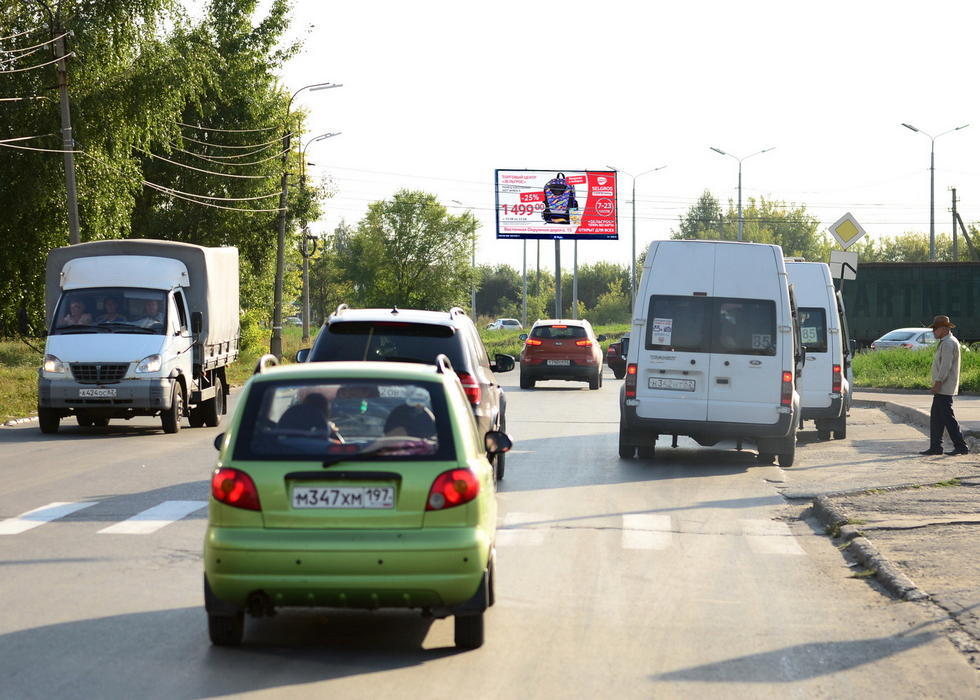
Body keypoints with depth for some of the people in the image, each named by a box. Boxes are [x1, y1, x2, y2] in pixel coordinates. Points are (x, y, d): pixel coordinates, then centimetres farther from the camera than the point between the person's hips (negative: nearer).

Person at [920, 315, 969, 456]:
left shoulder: (948, 344, -15)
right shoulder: (945, 343, 18)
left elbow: (946, 365, -22)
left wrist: (938, 383, -22)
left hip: (944, 388, -11)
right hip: (942, 389, 11)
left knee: (947, 417, -8)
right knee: (936, 417, 10)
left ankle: (961, 446, -5)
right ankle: (935, 447, 12)